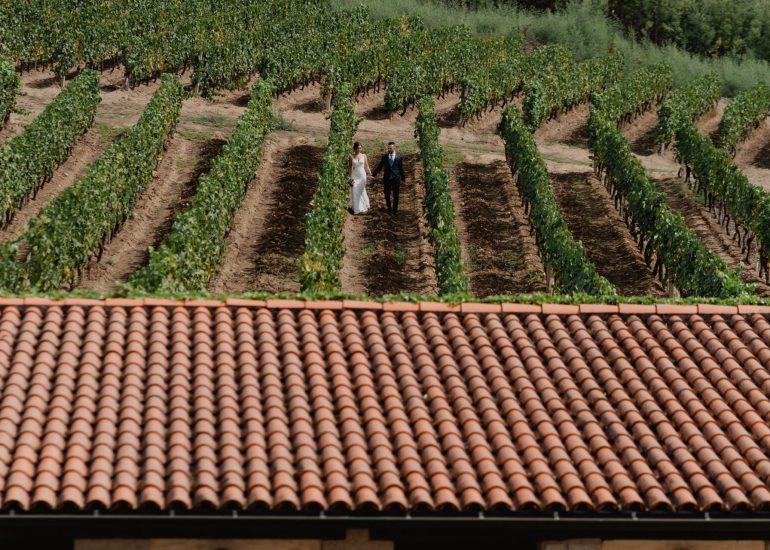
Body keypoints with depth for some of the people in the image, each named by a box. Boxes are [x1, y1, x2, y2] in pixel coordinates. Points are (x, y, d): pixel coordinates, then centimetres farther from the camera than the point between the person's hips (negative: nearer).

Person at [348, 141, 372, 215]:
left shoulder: (364, 156, 0)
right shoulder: (351, 157, -2)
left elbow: (366, 166, 2)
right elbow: (350, 168, 1)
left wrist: (370, 174, -6)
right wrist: (350, 177, -3)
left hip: (362, 175, 1)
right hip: (354, 176, -1)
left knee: (361, 191, 9)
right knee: (355, 192, -1)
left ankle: (362, 207, 25)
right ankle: (357, 208, 7)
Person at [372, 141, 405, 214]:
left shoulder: (399, 157, -1)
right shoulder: (384, 157, 3)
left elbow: (401, 169, 7)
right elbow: (379, 166, 10)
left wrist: (403, 178, 13)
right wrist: (374, 174, 10)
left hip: (396, 178, -1)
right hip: (387, 178, 1)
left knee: (395, 195, 5)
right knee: (387, 194, 4)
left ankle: (394, 209, 18)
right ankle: (389, 208, 23)